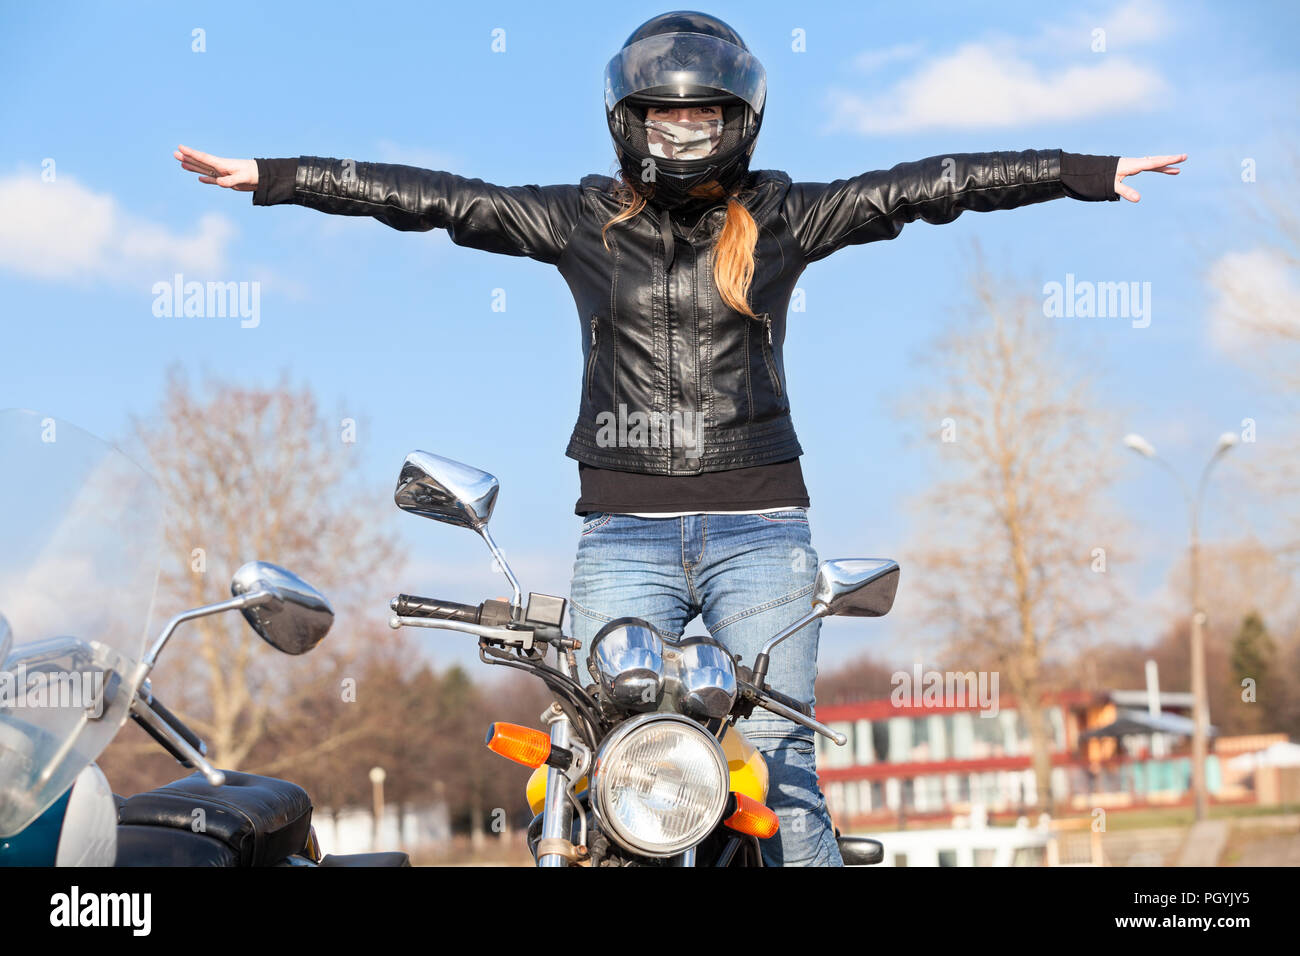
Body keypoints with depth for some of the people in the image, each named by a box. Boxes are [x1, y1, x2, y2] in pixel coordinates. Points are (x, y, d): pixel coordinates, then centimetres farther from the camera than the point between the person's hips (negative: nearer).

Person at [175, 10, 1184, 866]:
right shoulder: (582, 218, 9)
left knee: (781, 772, -1)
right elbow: (432, 197, 7)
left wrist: (1093, 172, 2)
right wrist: (268, 175, 4)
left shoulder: (780, 214, 8)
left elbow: (920, 187, 4)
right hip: (624, 530, 1)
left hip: (759, 528, -1)